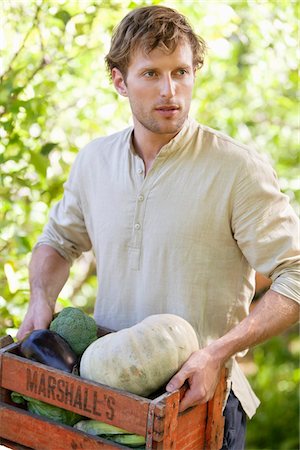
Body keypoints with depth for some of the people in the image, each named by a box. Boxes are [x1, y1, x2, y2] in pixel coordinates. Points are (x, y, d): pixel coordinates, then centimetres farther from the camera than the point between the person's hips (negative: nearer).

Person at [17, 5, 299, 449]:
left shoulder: (239, 170, -16)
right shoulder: (93, 159, 0)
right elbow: (59, 240, 16)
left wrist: (218, 351, -24)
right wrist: (42, 298, -3)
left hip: (199, 396, -4)